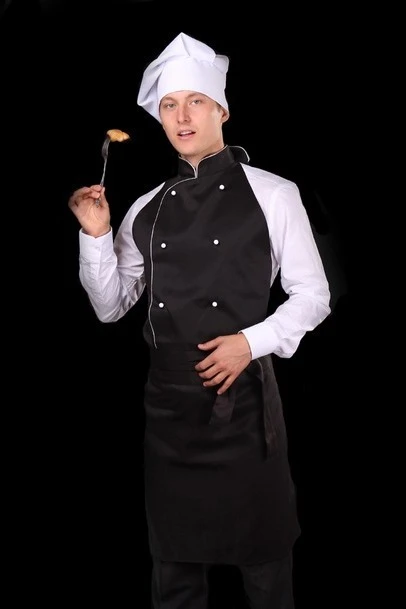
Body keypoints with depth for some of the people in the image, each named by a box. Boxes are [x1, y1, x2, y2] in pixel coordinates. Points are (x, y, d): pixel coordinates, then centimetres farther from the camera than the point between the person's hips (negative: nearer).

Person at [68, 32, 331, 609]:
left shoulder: (272, 194, -3)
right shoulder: (147, 209, 7)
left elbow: (313, 296, 0)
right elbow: (111, 306, 11)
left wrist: (252, 342, -14)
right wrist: (96, 235, -3)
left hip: (245, 401, -3)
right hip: (168, 404, 4)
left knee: (263, 561, 10)